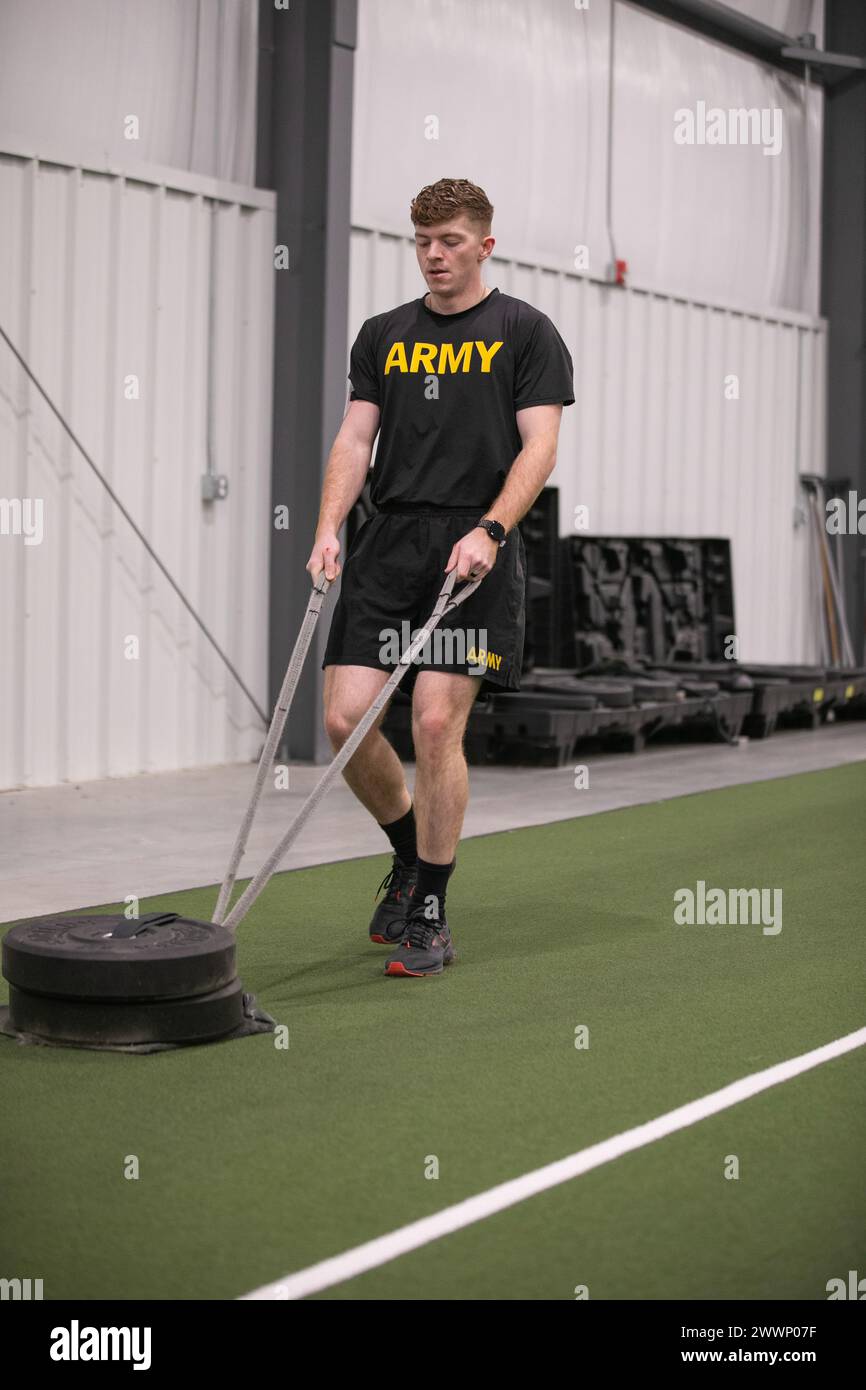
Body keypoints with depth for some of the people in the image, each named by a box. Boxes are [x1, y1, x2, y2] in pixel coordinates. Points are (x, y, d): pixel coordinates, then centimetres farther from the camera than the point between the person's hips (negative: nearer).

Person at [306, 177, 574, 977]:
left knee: (437, 724, -11)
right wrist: (329, 528, -4)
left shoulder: (525, 332, 3)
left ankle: (429, 919, 1)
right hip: (386, 546, 4)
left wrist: (490, 530, -18)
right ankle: (412, 856, 23)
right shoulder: (383, 335, 16)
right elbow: (355, 438, 12)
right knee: (346, 717, -4)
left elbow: (539, 445, -4)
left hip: (472, 552, -4)